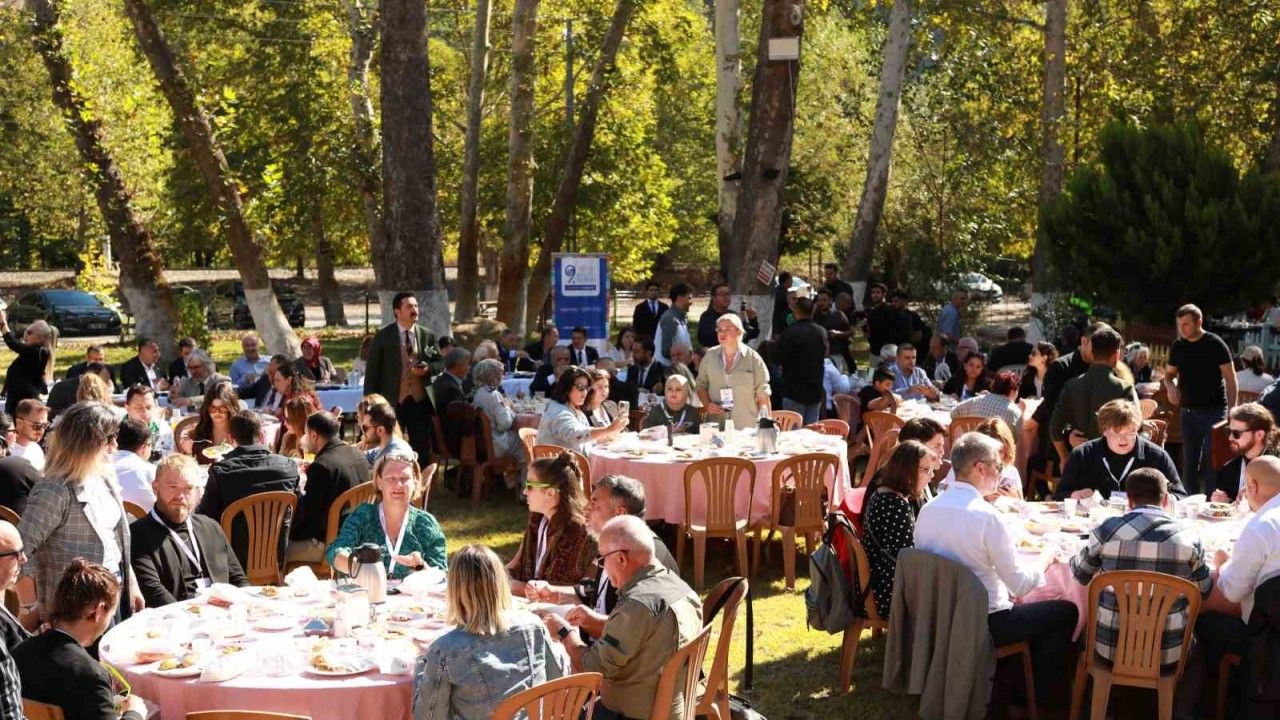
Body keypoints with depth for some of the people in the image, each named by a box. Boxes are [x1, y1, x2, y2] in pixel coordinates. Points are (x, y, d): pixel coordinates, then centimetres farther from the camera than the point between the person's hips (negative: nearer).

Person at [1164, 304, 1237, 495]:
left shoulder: (1215, 344, -7)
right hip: (1189, 411, 5)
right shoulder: (1178, 346, 7)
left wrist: (1232, 411, -13)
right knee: (1189, 462, 8)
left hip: (1214, 410, -5)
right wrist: (1170, 386, -5)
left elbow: (1230, 379, -6)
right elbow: (1169, 374, 19)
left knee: (1210, 460, -9)